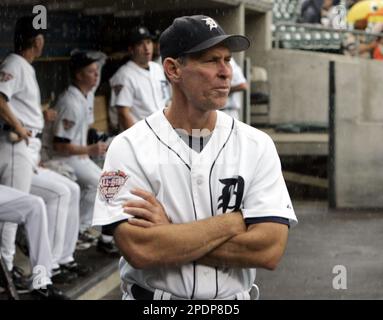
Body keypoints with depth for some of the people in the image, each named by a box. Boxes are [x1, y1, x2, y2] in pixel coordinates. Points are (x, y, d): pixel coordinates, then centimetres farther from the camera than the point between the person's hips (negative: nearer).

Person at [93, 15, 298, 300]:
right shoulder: (130, 147, -10)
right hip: (151, 302, -1)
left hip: (233, 298, 2)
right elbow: (139, 251, -21)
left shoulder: (257, 145, -4)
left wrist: (170, 234, -18)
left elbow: (270, 250, -14)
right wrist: (235, 221, -16)